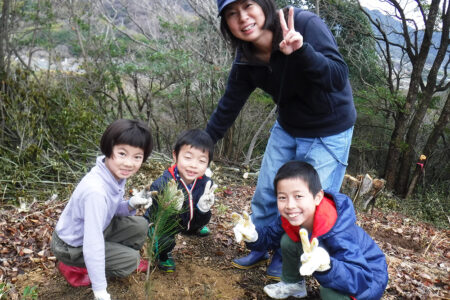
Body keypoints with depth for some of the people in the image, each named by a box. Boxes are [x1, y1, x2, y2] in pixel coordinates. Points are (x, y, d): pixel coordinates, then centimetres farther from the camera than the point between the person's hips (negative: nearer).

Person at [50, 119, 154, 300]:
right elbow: (92, 245, -34)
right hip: (72, 245, -7)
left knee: (140, 226, -1)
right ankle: (75, 268, 4)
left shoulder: (117, 173, -13)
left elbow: (113, 209, 4)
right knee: (131, 260, -10)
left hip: (96, 230, 8)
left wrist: (131, 205, -18)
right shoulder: (96, 190, -38)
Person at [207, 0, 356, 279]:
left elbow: (339, 77, -32)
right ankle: (259, 250, 37)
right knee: (265, 195, 13)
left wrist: (301, 50, -48)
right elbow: (229, 106, 0)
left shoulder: (306, 24, -27)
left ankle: (285, 260, 26)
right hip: (287, 129, 5)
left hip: (329, 132, -5)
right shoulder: (247, 59, -11)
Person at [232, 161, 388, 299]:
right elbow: (271, 235, -1)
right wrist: (253, 235, -24)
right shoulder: (290, 218, -17)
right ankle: (293, 285, 16)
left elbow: (362, 279, -43)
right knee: (288, 241, -8)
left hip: (368, 278, -6)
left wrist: (326, 265, -62)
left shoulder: (339, 235, -39)